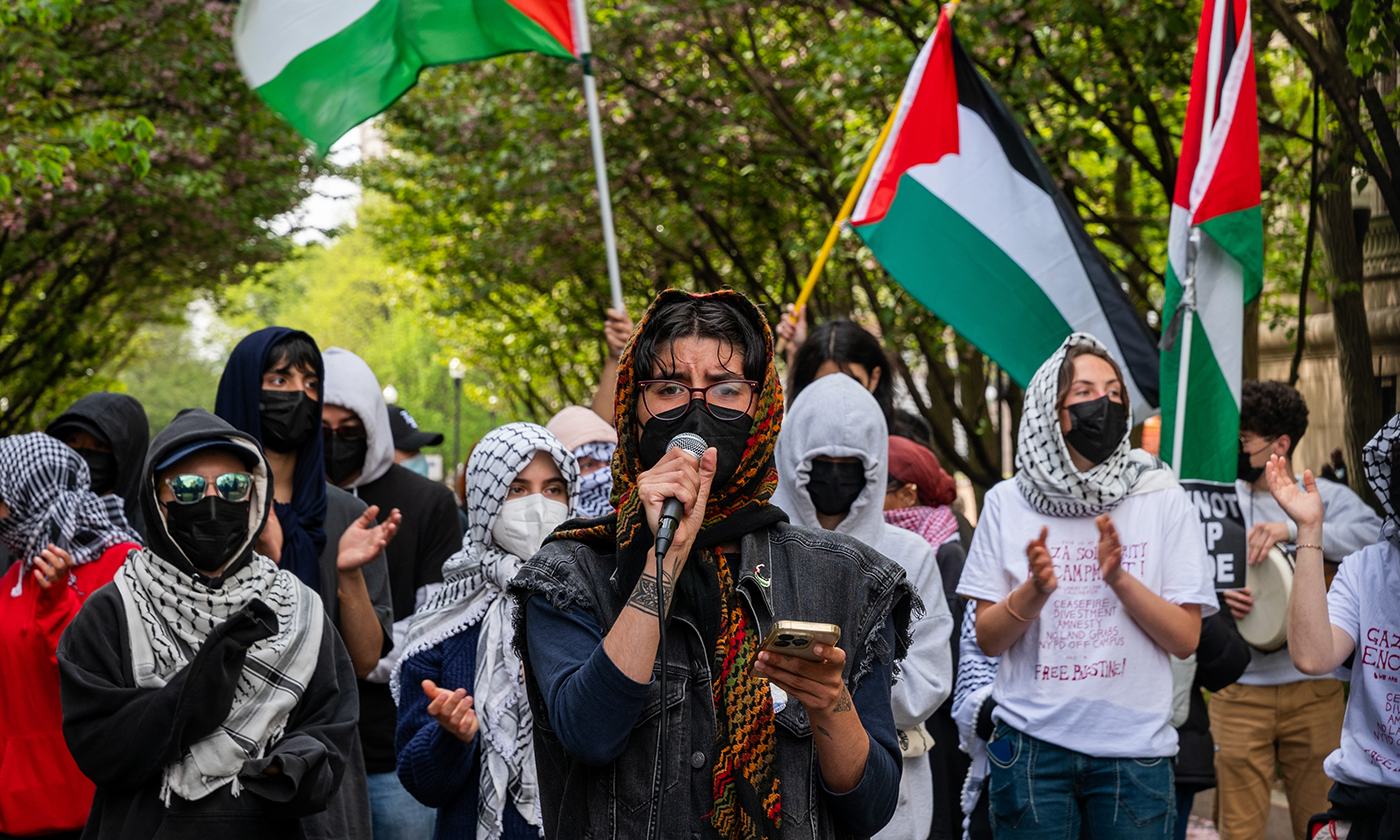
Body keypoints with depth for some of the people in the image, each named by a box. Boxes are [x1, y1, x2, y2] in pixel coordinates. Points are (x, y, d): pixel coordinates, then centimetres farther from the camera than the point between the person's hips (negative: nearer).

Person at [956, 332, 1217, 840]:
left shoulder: (1161, 500, 2)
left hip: (1135, 746, 0)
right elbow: (988, 640, 2)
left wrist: (1119, 578, -16)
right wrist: (1033, 591, -16)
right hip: (1032, 740, 0)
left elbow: (1185, 639, -2)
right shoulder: (1008, 502, 3)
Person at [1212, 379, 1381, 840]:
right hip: (1238, 691, 1)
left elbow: (1374, 534, -17)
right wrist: (1214, 596, -13)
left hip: (1312, 688, -1)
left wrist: (1294, 529, -28)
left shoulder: (1326, 496, 4)